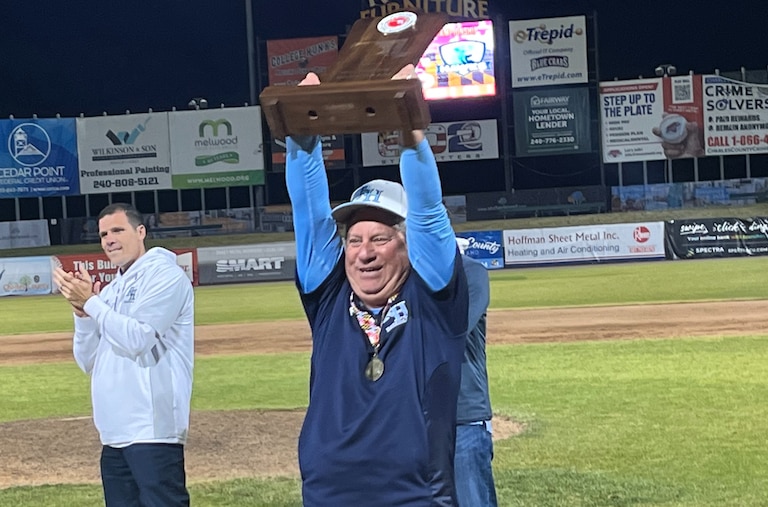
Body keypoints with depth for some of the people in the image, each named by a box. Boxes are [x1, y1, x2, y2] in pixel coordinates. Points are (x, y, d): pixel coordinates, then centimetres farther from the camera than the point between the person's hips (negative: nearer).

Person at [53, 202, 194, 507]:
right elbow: (89, 362, 17)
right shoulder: (108, 292, 19)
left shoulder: (165, 276, -4)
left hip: (153, 432, -8)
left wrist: (90, 302, -7)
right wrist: (82, 312, 1)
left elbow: (137, 340, -16)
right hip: (114, 435, 8)